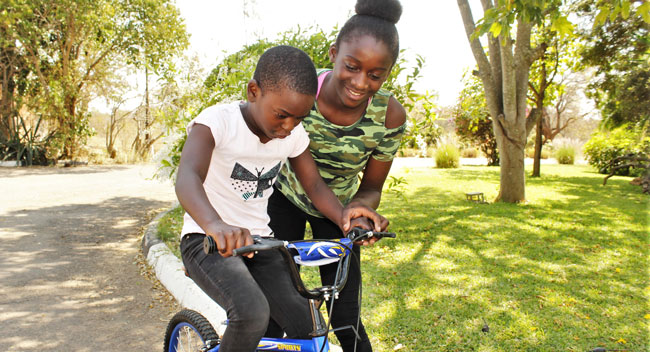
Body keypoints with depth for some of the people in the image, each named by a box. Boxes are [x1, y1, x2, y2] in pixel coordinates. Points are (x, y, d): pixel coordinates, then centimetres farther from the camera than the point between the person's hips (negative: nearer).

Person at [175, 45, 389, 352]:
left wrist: (344, 216, -23)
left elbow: (314, 184, 0)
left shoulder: (294, 133, -3)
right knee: (253, 313, -31)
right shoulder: (218, 121, -19)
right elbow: (187, 179, -35)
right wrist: (215, 225, -57)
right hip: (207, 241, -4)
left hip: (257, 241, 5)